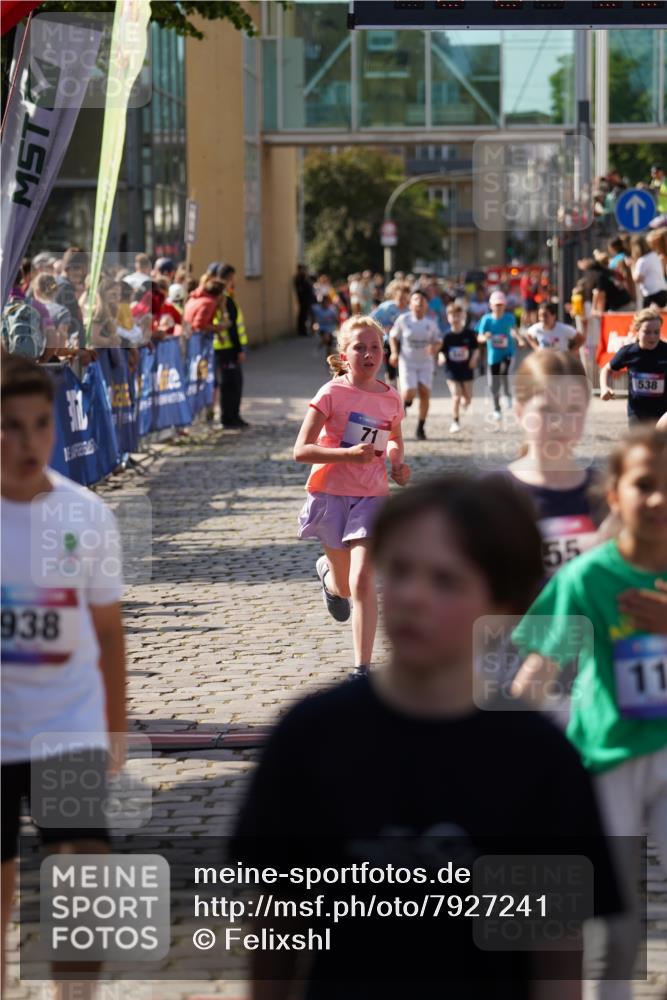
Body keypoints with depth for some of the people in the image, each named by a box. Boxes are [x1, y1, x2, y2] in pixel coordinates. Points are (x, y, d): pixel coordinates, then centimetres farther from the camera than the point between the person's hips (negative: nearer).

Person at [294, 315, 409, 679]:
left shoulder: (391, 398, 1)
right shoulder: (332, 394, -11)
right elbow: (301, 451, -15)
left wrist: (397, 462, 0)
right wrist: (348, 454, -27)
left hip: (372, 496, 1)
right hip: (330, 495, -1)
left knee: (362, 582, -16)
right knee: (344, 589, 13)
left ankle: (362, 669, -13)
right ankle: (328, 572, 52)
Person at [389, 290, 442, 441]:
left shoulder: (431, 323, -1)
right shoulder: (403, 320, -6)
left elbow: (438, 341, 7)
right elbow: (393, 336, 6)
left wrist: (434, 348, -16)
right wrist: (394, 353, -7)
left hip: (425, 363, 2)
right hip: (407, 362, -2)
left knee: (425, 394, -5)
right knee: (409, 394, -15)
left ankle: (420, 428, 8)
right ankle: (404, 401, 24)